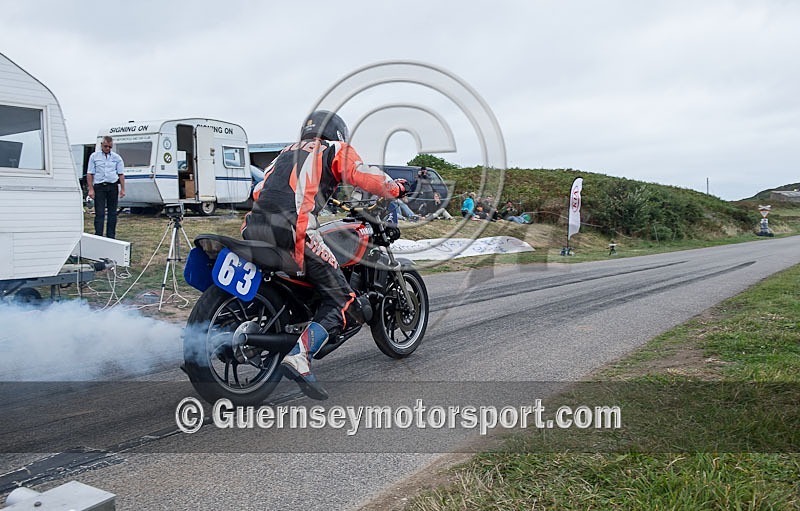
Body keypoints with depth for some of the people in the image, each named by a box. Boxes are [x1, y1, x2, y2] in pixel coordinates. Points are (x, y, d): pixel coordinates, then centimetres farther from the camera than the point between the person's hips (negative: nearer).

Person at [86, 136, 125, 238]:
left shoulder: (117, 157, 8)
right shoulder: (94, 156, 5)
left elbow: (121, 174, 8)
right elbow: (90, 173, 3)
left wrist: (122, 189, 1)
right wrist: (91, 189, -5)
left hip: (113, 187, 2)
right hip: (99, 187, -2)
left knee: (112, 213, 5)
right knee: (99, 213, -5)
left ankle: (111, 236, 12)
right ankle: (98, 236, -5)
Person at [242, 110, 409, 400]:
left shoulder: (288, 151, 35)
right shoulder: (336, 149, 17)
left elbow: (260, 189, 34)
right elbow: (365, 177, -1)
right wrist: (397, 188, 14)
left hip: (254, 227, 7)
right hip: (294, 229, -7)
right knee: (341, 301, -3)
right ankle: (300, 357, -23)